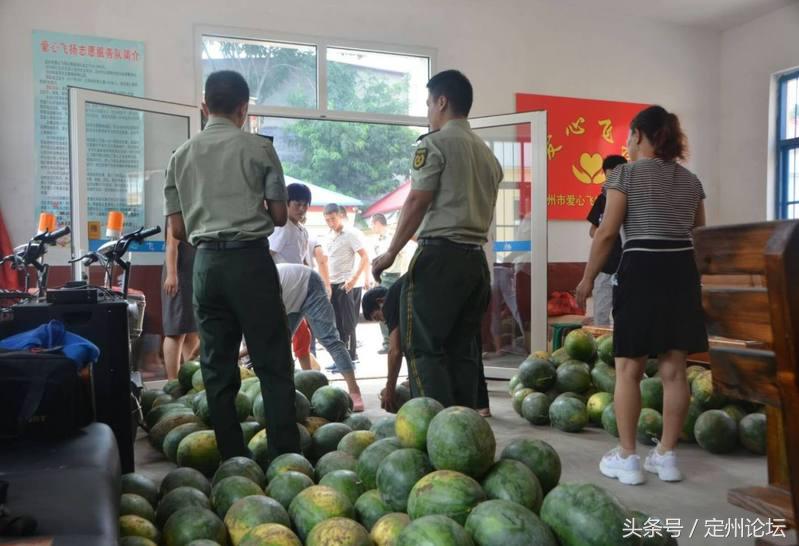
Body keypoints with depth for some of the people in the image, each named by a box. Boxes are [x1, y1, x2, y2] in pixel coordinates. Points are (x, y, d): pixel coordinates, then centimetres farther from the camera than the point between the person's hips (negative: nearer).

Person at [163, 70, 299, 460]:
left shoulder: (182, 155, 11)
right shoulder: (258, 148, 1)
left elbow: (176, 230, 10)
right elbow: (280, 216, 4)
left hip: (207, 262, 4)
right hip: (251, 259, -4)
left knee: (217, 366, 9)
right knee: (273, 363, 0)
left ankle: (232, 457, 13)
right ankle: (285, 455, -1)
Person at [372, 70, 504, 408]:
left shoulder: (436, 143, -4)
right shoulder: (487, 152, 21)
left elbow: (417, 202, -10)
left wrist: (390, 253, -6)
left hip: (440, 255, -8)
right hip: (476, 257, 8)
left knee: (424, 347, -3)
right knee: (463, 351, 12)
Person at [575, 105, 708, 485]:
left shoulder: (626, 174, -4)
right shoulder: (690, 180, 13)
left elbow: (607, 232, -8)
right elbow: (701, 234, 20)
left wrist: (588, 278, -1)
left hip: (641, 271, -6)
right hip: (682, 272, 6)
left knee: (628, 368, 1)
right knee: (674, 369, 8)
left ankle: (626, 458, 5)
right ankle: (666, 456, 15)